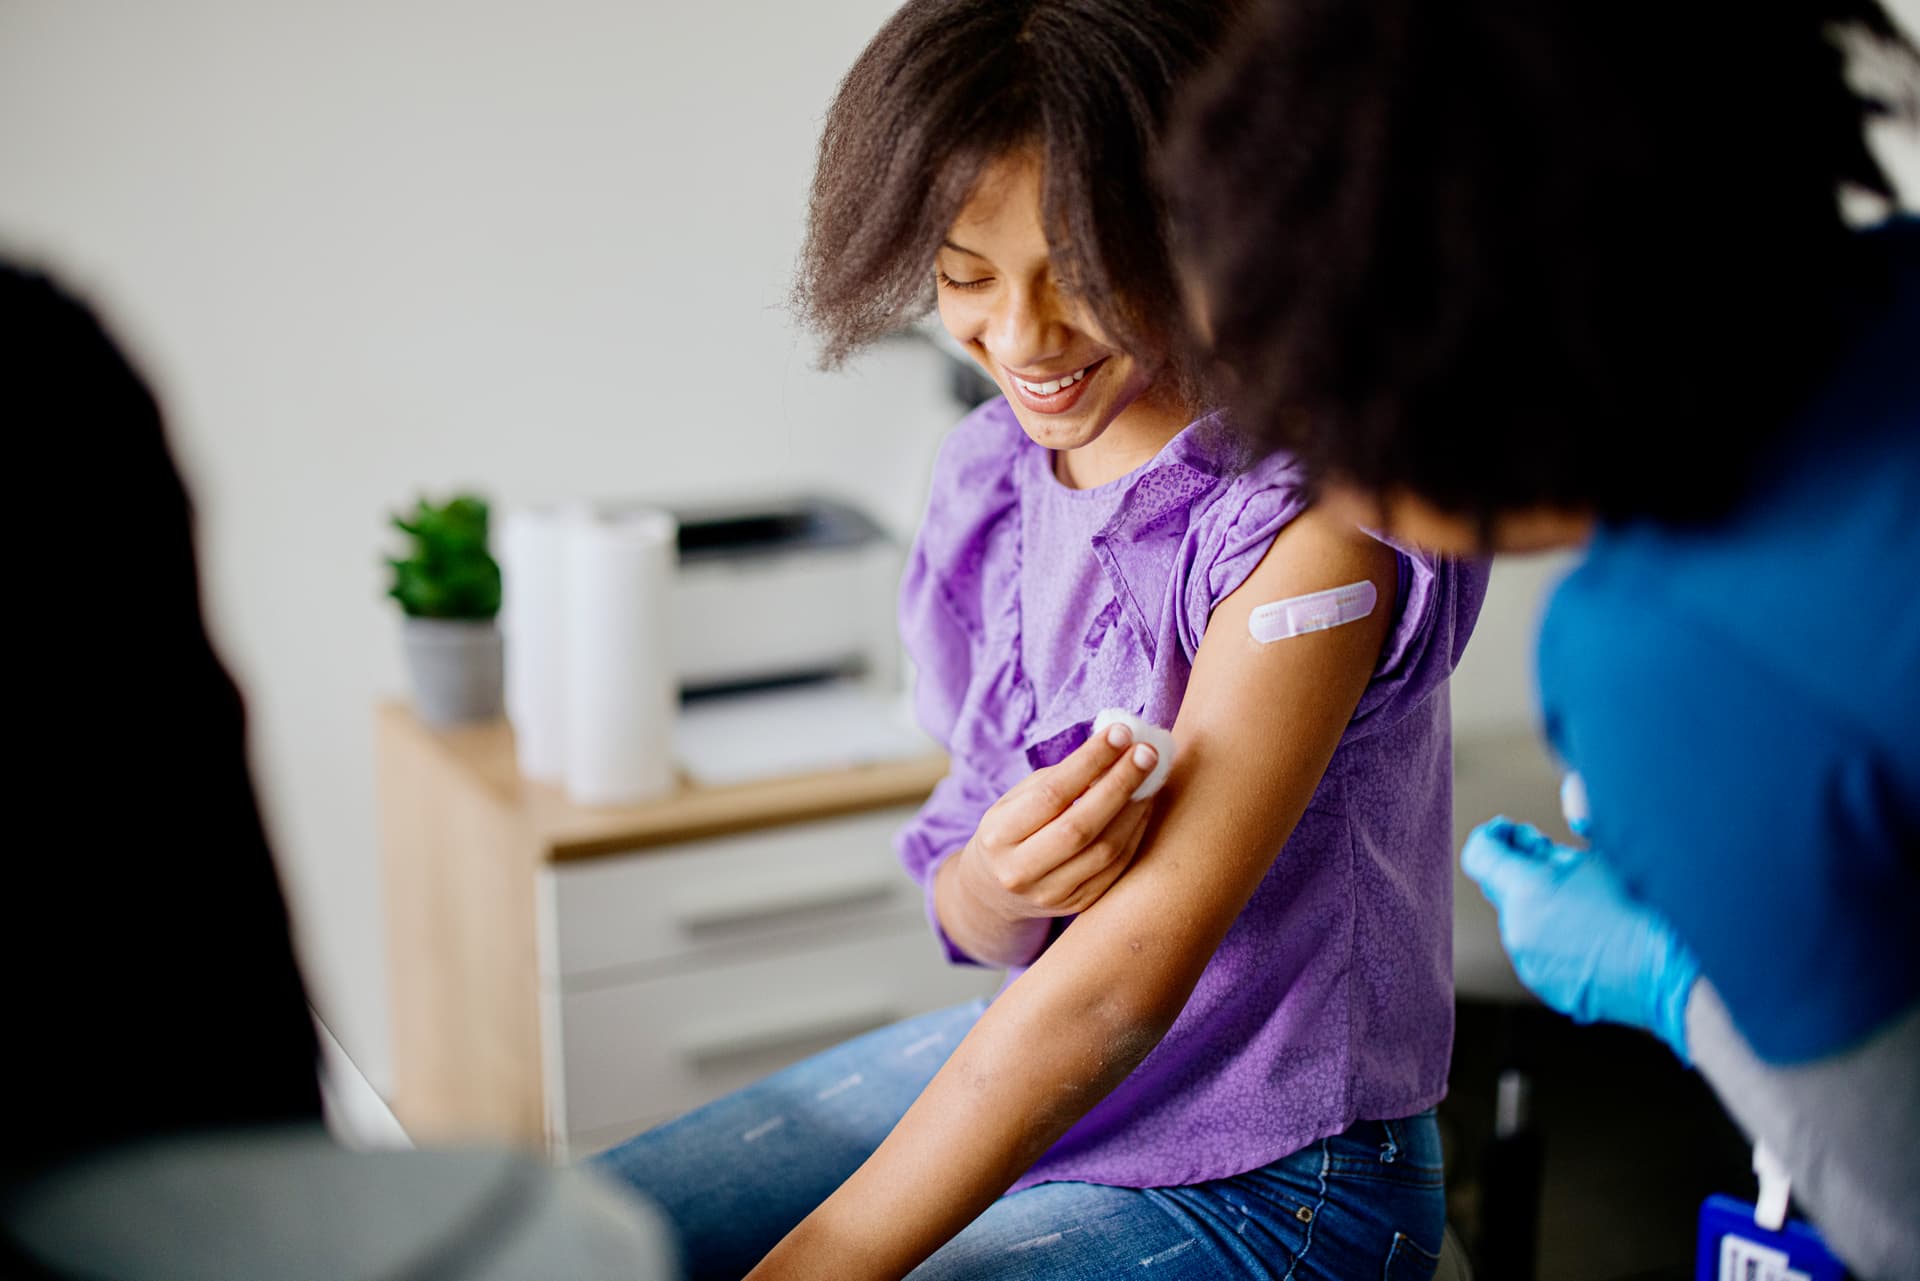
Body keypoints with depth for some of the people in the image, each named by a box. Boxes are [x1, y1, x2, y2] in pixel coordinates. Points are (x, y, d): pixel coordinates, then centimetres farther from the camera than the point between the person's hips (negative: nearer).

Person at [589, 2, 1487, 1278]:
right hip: (1016, 1067, 7)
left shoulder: (1315, 519, -24)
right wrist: (993, 883, -21)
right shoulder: (991, 469, -1)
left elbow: (1122, 981, -27)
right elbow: (978, 922, 4)